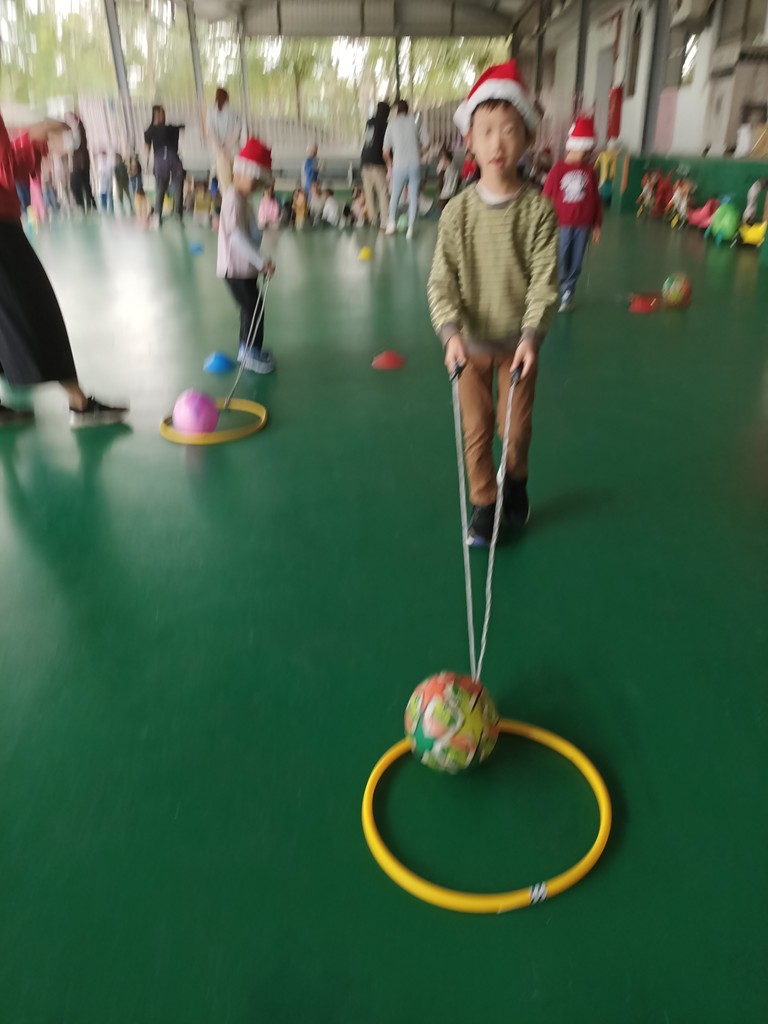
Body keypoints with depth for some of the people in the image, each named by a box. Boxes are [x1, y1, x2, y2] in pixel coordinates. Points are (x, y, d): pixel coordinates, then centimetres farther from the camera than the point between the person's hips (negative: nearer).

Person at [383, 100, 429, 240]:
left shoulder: (392, 124, 4)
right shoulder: (415, 121, 3)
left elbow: (386, 151, 3)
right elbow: (426, 142, 2)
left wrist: (391, 163, 20)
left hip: (399, 165, 0)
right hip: (415, 165, 0)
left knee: (395, 195, 16)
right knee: (414, 197, 4)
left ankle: (392, 222, 5)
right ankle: (410, 228, -2)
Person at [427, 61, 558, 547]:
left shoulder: (538, 209, -9)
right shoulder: (458, 211, -7)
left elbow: (545, 279, -12)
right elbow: (442, 280, -11)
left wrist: (531, 334, -24)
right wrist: (450, 330, -26)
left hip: (518, 341, 0)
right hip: (472, 341, 1)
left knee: (517, 427, 11)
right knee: (476, 429, 7)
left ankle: (516, 480, 43)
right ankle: (484, 504, 25)